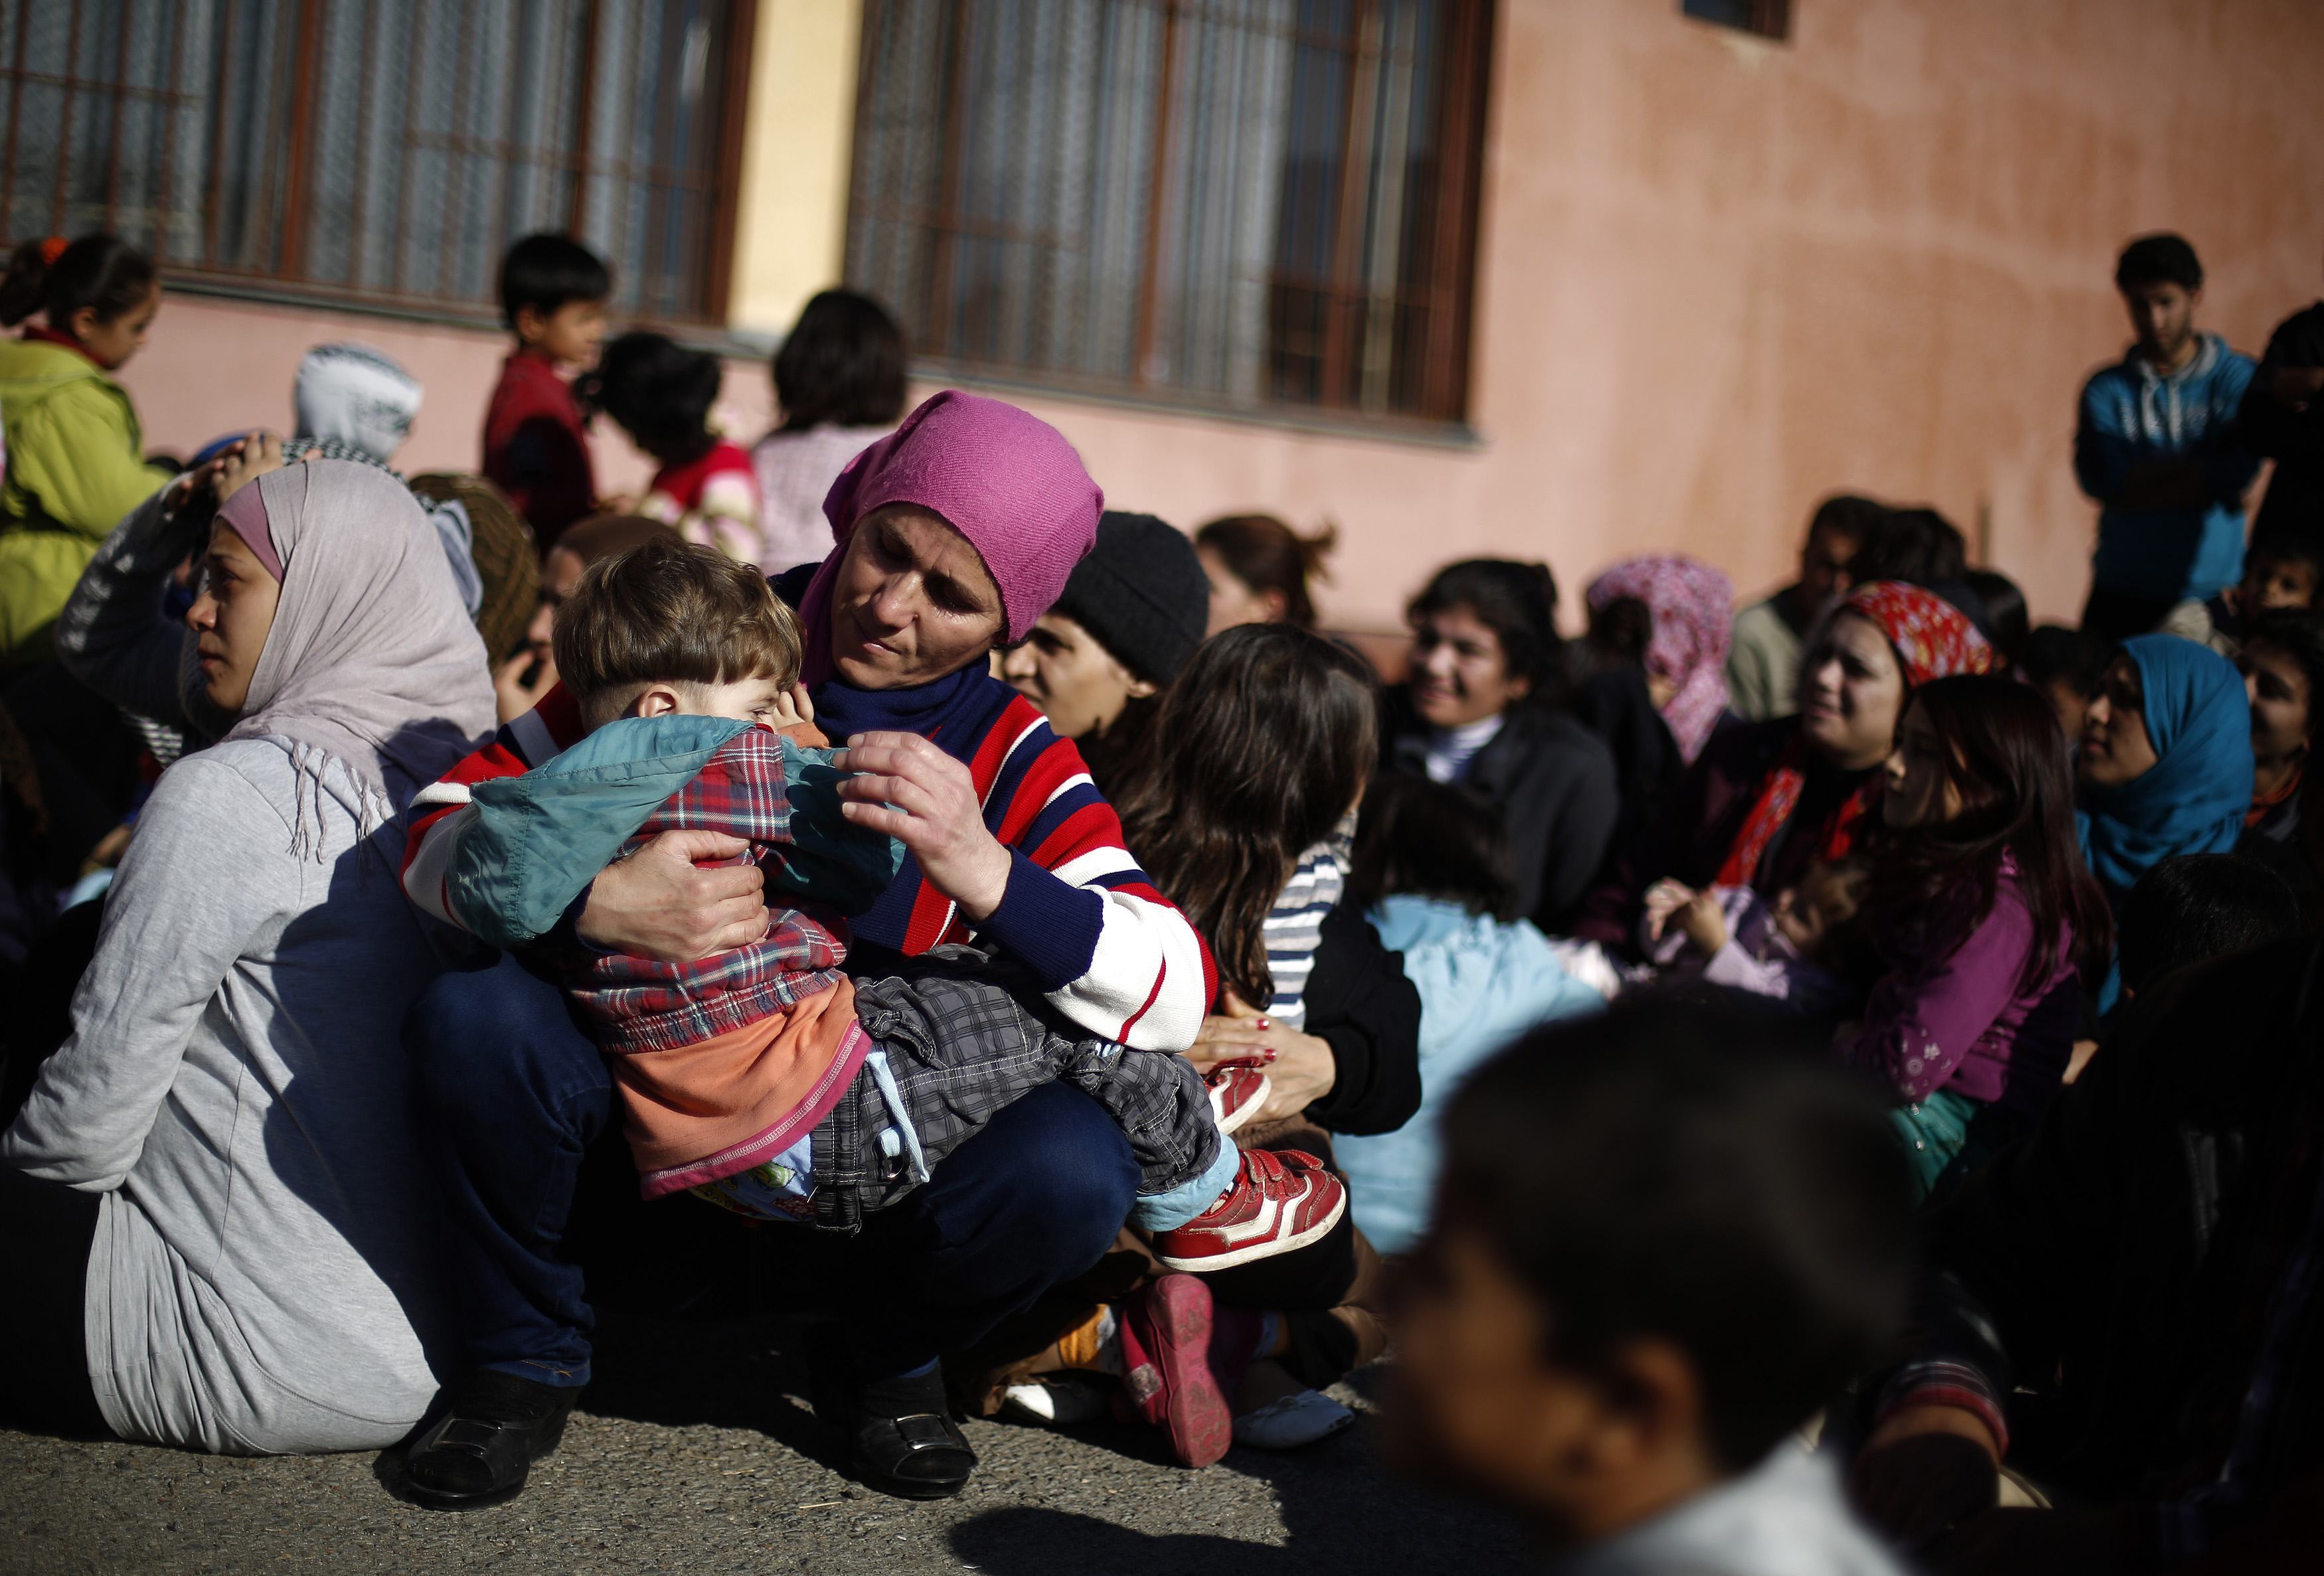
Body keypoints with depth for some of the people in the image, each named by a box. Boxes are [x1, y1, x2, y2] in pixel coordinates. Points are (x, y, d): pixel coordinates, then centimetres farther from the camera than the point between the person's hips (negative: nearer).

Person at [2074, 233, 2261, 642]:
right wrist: (2195, 472, -9)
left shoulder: (2238, 379, 4)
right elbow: (2099, 481, -9)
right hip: (2122, 595, 1)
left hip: (2213, 592, -1)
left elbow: (2237, 474, -10)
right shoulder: (2106, 389, 7)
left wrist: (2142, 478, -8)